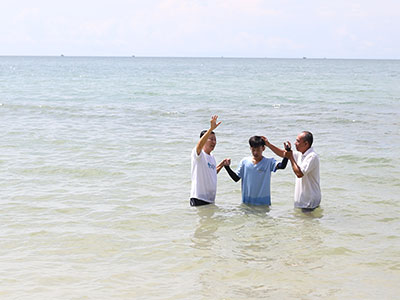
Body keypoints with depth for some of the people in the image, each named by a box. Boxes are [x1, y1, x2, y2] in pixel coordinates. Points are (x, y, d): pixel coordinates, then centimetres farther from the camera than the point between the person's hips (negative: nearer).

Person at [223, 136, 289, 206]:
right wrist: (227, 167, -5)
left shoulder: (269, 162, -6)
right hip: (247, 201, 2)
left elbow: (282, 166, -23)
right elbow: (236, 178, 6)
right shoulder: (244, 161, 1)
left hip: (263, 202, -2)